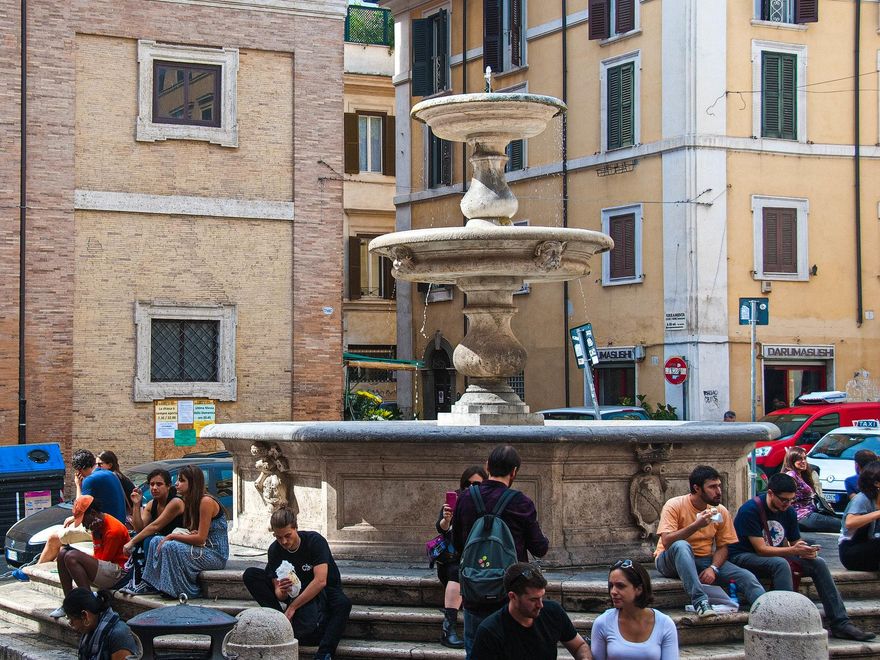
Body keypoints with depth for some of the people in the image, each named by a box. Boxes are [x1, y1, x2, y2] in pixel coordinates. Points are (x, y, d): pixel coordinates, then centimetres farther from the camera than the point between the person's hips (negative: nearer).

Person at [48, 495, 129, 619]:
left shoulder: (113, 530, -18)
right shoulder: (97, 526, 12)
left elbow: (104, 560, -15)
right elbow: (98, 557, 9)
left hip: (118, 572, -10)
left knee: (71, 557, -25)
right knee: (62, 553, 3)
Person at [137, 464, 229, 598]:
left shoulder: (206, 501, -17)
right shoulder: (190, 502, 12)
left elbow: (200, 538, -19)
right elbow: (196, 535, 11)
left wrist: (172, 536, -13)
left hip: (216, 554, -9)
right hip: (203, 549, 9)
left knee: (169, 546, -25)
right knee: (156, 540, 3)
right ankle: (150, 585, 0)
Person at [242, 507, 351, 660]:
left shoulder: (315, 541, -20)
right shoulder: (275, 550, -8)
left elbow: (320, 581, -30)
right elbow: (279, 594, -7)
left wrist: (292, 607, -30)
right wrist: (281, 592, -34)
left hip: (323, 592, -4)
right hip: (295, 593, 4)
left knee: (343, 603, -41)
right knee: (250, 575, -11)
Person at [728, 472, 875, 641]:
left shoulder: (788, 512, 4)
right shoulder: (750, 510, -20)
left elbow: (795, 542, 10)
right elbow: (761, 549, -24)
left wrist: (806, 551, -15)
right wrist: (793, 550, -33)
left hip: (776, 556, 8)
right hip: (742, 557, -8)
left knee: (818, 563, -8)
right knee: (780, 563, -37)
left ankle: (841, 624, -8)